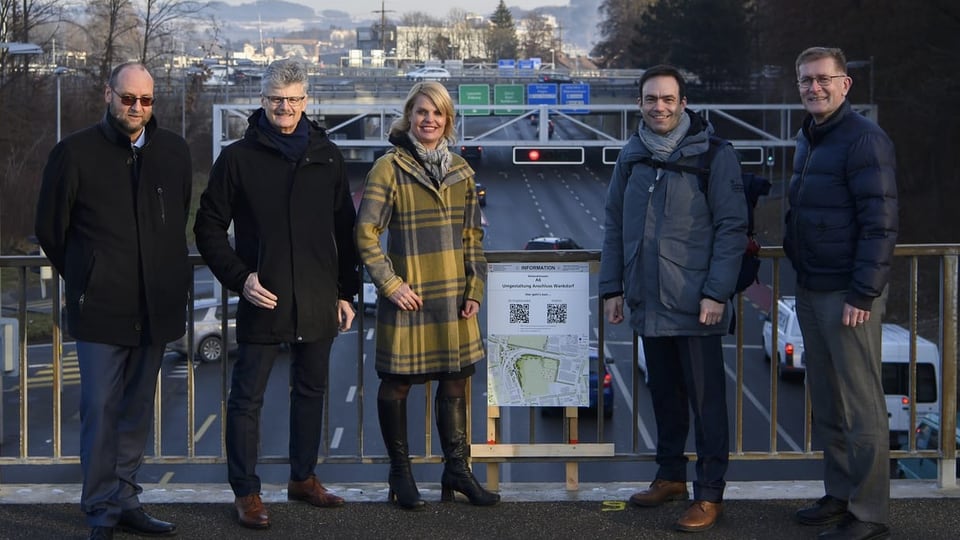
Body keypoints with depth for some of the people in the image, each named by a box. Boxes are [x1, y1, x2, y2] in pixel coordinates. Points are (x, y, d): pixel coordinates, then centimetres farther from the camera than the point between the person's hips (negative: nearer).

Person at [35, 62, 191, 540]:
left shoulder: (174, 152, 7)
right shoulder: (75, 152, -3)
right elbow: (50, 228, 6)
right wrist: (84, 278, 11)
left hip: (155, 306, 4)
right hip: (101, 306, -4)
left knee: (138, 410, 11)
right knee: (100, 409, -3)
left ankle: (125, 501, 21)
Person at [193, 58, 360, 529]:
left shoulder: (327, 157, 7)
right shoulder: (238, 158, -2)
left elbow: (345, 230, 12)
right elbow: (209, 227, 1)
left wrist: (347, 292, 8)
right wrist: (239, 278, -10)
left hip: (319, 303, 4)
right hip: (263, 301, -3)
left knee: (311, 391, 14)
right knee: (248, 398, 1)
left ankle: (303, 478, 29)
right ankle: (246, 492, 11)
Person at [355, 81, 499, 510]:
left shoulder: (460, 170, 10)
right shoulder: (389, 168, -6)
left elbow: (472, 235, 14)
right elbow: (365, 233, -8)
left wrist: (475, 288, 7)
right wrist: (390, 283, -12)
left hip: (454, 298, 5)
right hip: (409, 297, -5)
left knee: (455, 380, 9)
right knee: (397, 382, 4)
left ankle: (456, 468, 21)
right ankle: (400, 473, 19)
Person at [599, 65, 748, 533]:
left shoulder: (713, 154, -7)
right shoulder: (631, 156, 9)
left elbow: (732, 228, -9)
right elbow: (615, 227, 14)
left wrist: (717, 293, -15)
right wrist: (612, 288, 9)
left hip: (695, 305, -5)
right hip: (647, 302, 5)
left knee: (706, 401, 1)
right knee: (664, 395, 16)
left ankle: (709, 493, 8)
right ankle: (670, 477, 29)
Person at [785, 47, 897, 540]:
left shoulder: (863, 139, -12)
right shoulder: (805, 139, 15)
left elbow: (880, 223, -16)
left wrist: (863, 294, -19)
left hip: (848, 295, -9)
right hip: (810, 291, 9)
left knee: (861, 406, -3)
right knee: (825, 403, 14)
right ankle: (839, 494, 25)